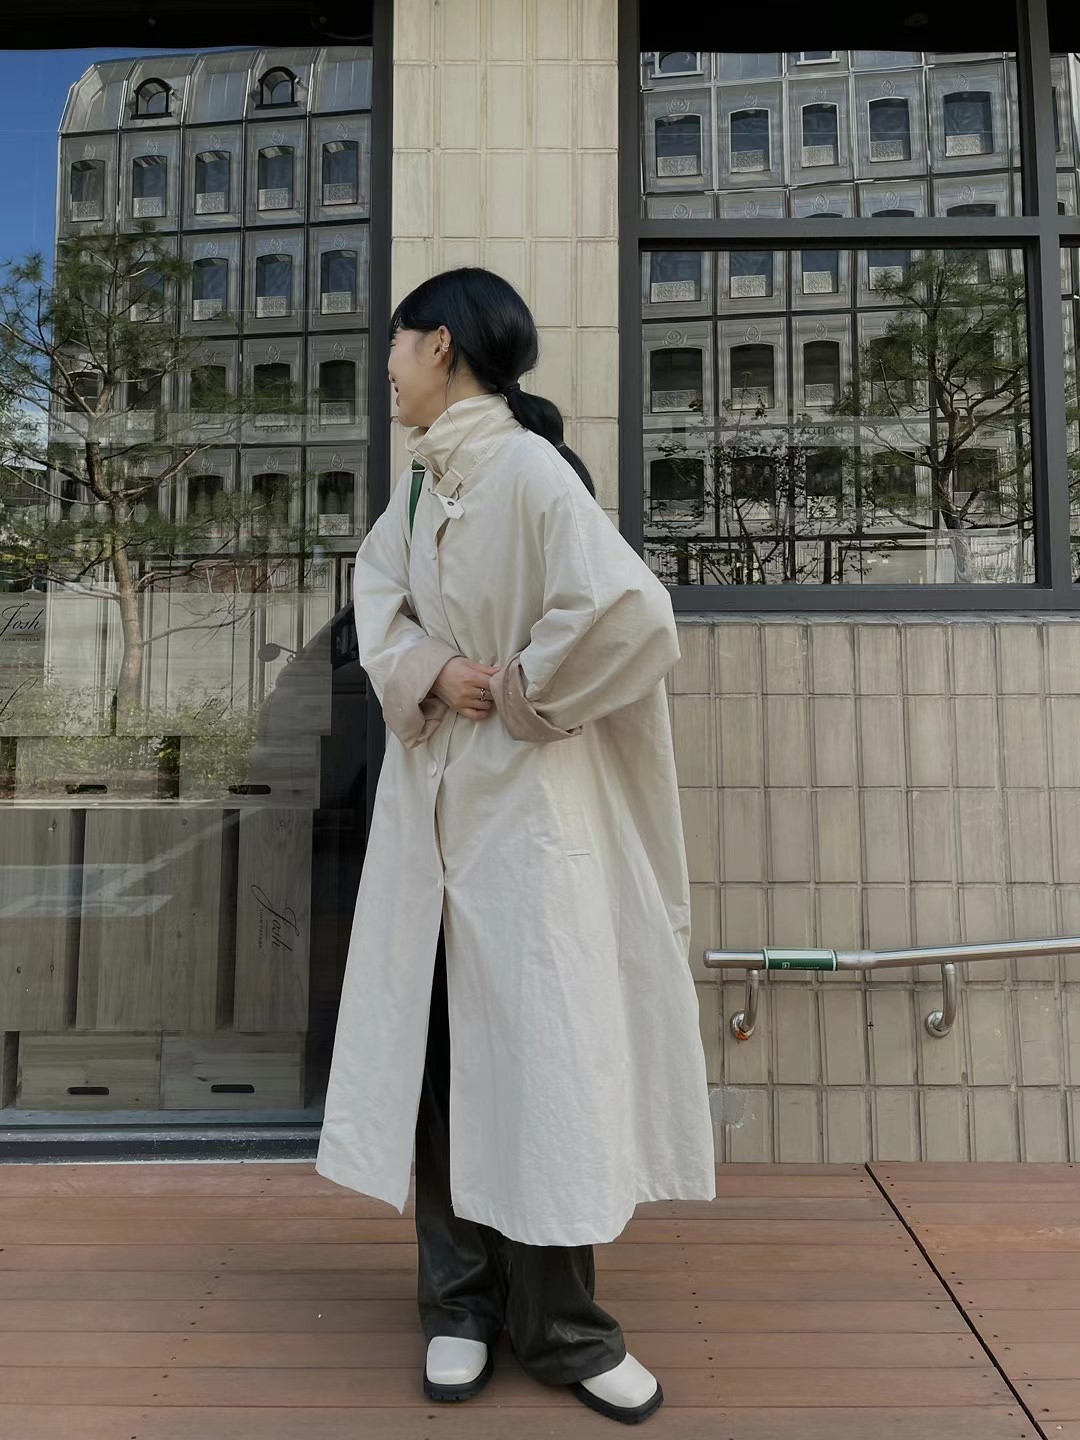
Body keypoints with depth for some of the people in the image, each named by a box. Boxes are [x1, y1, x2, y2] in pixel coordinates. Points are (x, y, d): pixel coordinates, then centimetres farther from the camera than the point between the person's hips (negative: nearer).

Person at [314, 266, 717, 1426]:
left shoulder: (529, 468, -16)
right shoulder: (421, 475, 10)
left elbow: (631, 614, -26)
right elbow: (378, 590, 12)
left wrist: (520, 694, -12)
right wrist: (427, 672, -8)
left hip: (527, 798, -7)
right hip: (433, 790, 7)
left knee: (538, 1044, 1)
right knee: (442, 1044, 10)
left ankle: (559, 1327, 20)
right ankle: (462, 1302, 26)